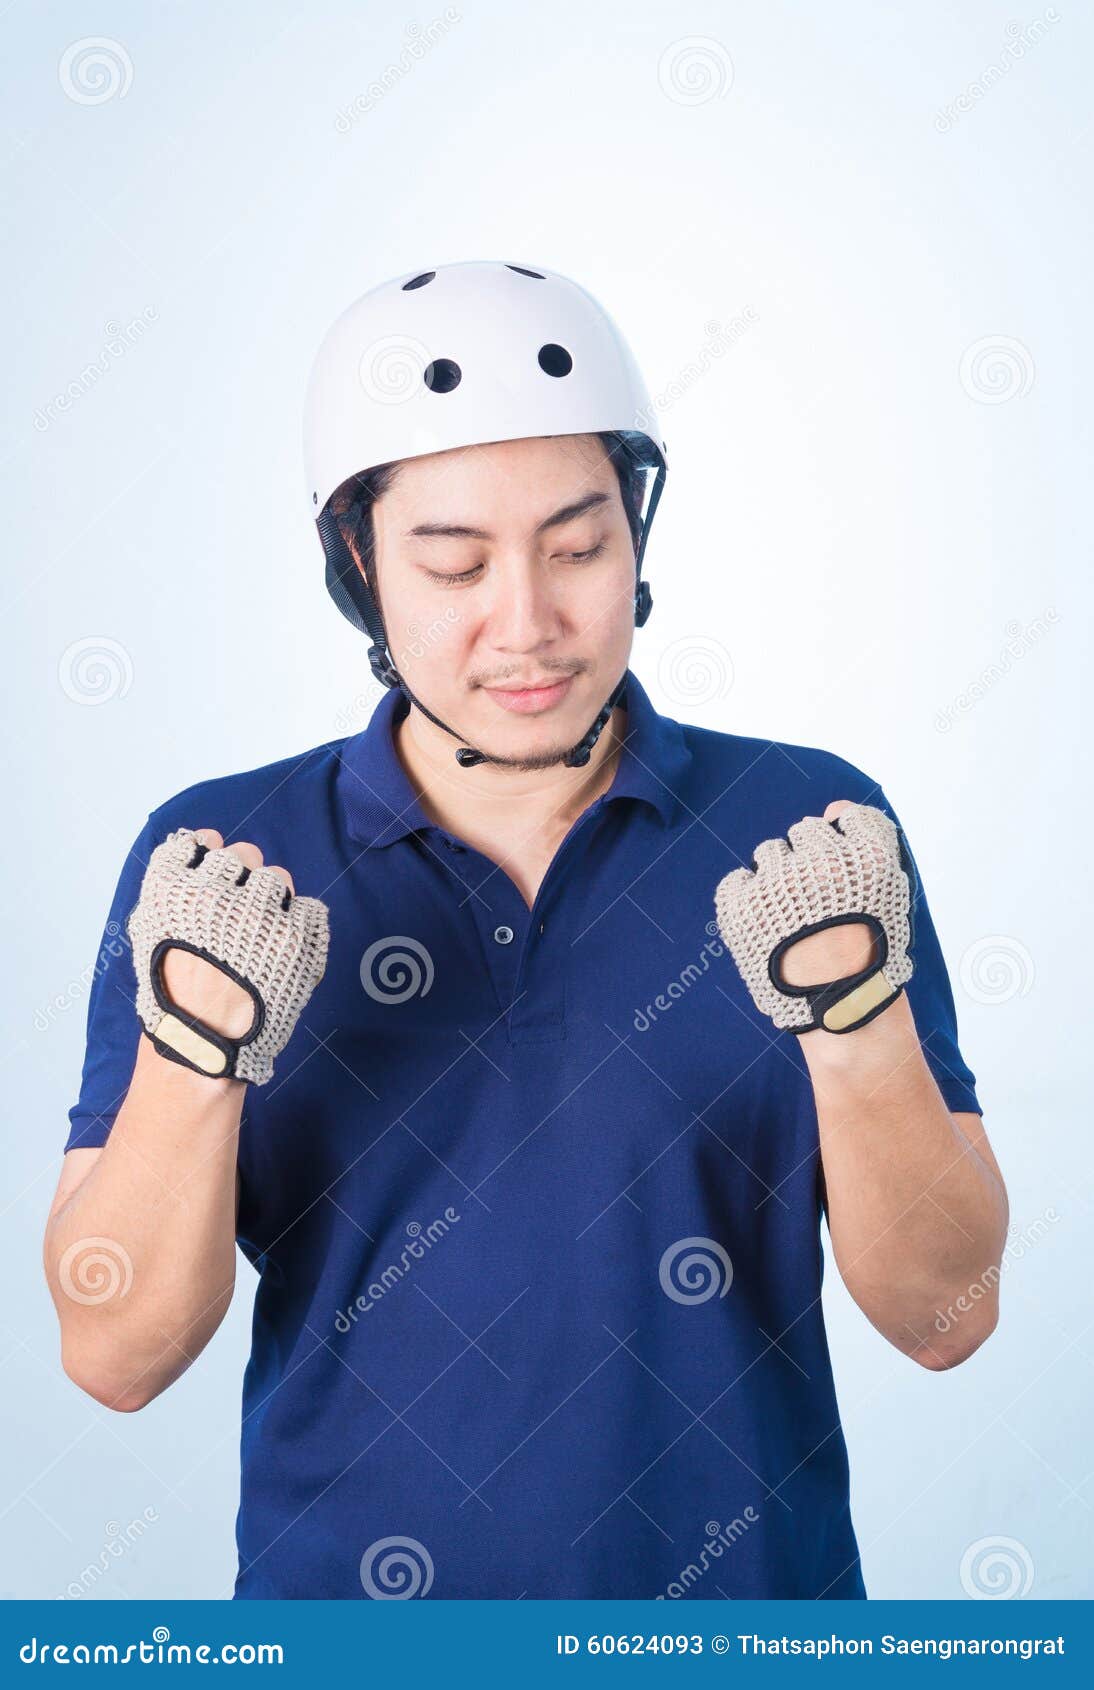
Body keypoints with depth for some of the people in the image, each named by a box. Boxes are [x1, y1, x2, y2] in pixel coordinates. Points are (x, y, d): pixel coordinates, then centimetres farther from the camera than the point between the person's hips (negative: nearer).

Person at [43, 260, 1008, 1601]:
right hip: (343, 1590, 0)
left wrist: (861, 1021, -27)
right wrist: (193, 1052, -27)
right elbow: (116, 1358, -11)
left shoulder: (808, 831, -10)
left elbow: (944, 1320, -12)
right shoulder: (213, 860, -9)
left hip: (750, 1592, 1)